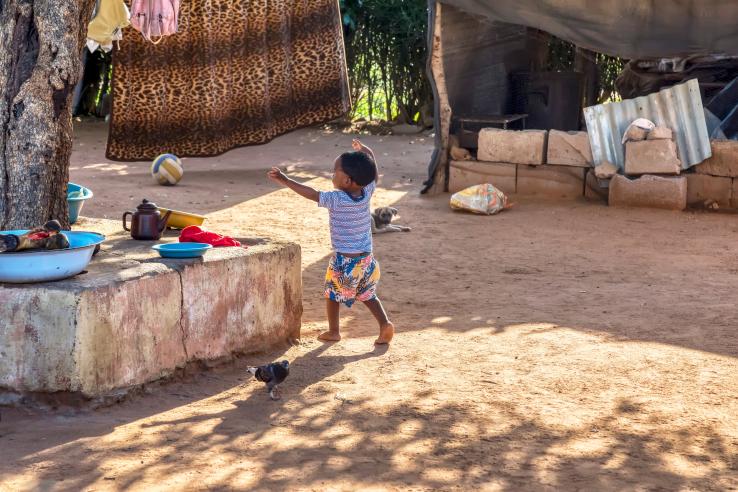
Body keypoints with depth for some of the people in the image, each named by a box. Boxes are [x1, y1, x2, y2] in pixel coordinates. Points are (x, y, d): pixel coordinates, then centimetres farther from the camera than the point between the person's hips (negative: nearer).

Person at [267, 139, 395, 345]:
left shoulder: (336, 200, -20)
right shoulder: (366, 193, -5)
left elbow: (311, 193, -20)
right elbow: (372, 173, 12)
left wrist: (285, 180, -14)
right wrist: (365, 151, 26)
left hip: (344, 260, -5)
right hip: (366, 258, 5)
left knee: (332, 294, 17)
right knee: (368, 295, 19)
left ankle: (333, 331, 24)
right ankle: (385, 323, 2)